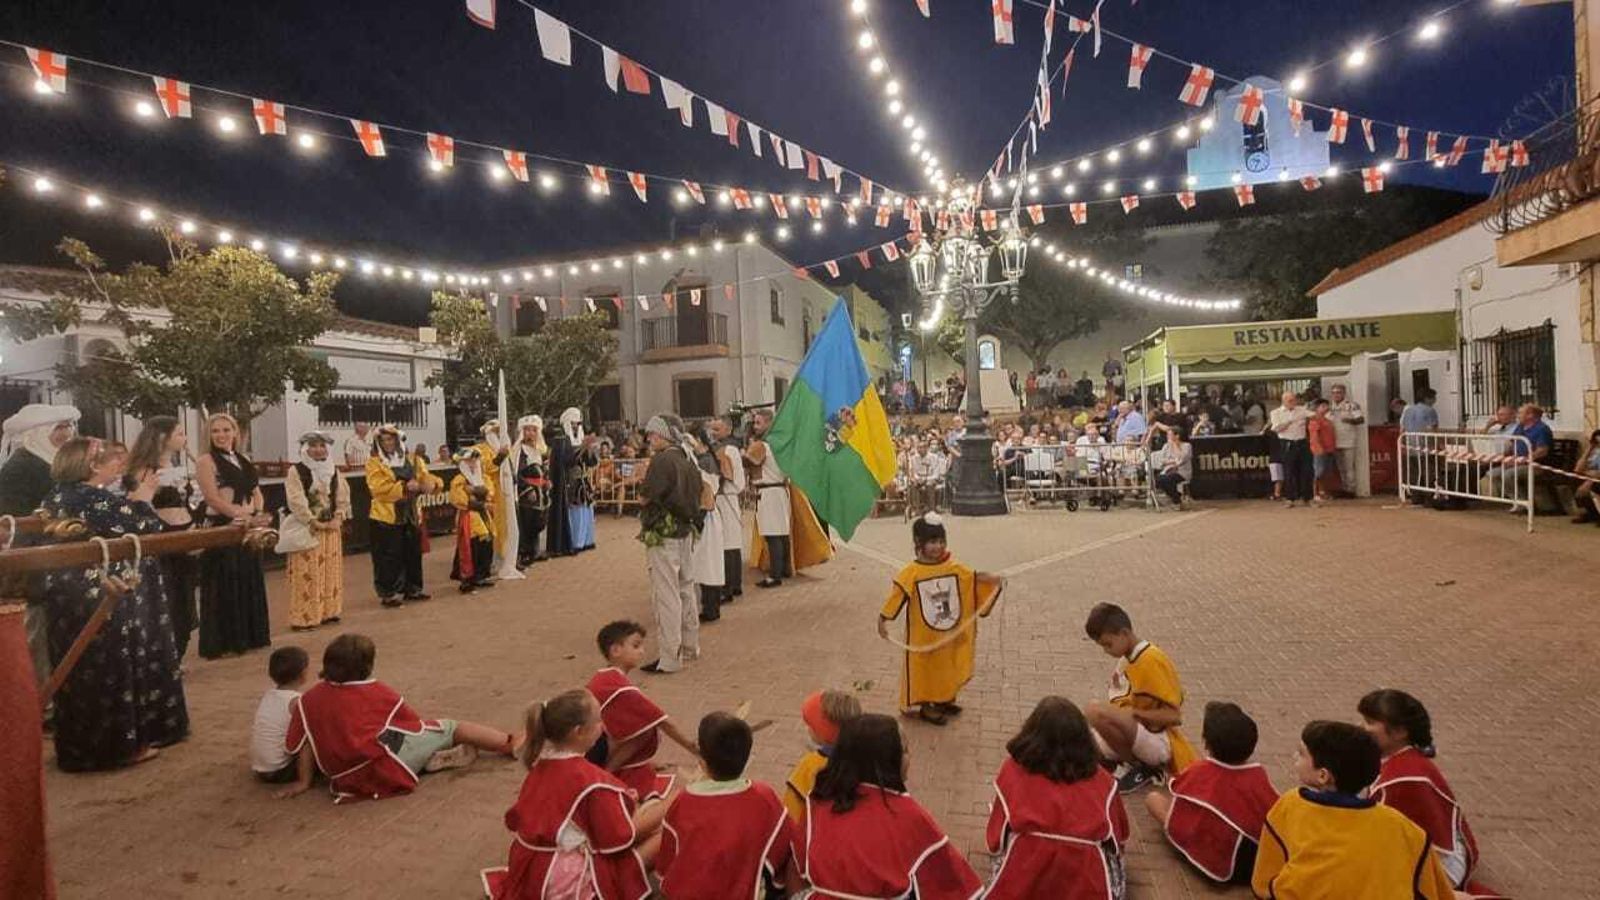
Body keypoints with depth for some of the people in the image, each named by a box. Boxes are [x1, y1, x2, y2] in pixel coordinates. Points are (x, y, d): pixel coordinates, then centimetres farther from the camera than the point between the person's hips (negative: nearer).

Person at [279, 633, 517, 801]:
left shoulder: (309, 700, 10)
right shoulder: (379, 692, 4)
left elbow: (302, 745, 5)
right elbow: (414, 722, 13)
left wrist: (304, 782, 16)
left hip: (348, 783, 4)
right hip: (388, 765, -4)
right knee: (450, 729, 8)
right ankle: (511, 744, 10)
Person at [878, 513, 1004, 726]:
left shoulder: (953, 567, -3)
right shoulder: (911, 573, -18)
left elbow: (974, 577, -1)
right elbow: (896, 595, -20)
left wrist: (994, 579, -18)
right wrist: (883, 619, -24)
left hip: (950, 635, 5)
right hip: (923, 637, -5)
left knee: (947, 667, 19)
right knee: (924, 668, 8)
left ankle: (944, 700, 38)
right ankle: (925, 706, 23)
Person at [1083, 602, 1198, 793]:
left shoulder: (1151, 660, -19)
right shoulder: (1127, 659, 7)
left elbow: (1174, 715, -21)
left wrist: (1133, 713, -19)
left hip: (1162, 744, -9)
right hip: (1140, 734, 9)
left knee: (1096, 712, -31)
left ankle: (1140, 769, -9)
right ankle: (1138, 762, 8)